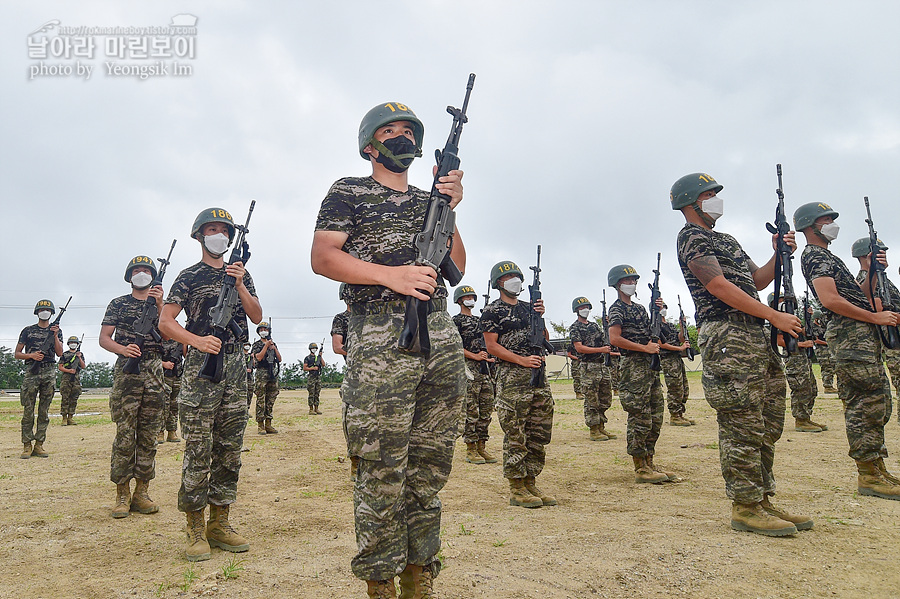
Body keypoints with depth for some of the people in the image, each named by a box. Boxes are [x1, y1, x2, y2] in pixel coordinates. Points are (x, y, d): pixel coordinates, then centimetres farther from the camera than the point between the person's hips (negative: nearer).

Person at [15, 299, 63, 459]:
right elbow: (17, 354, 10)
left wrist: (55, 335, -8)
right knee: (28, 411, -3)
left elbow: (59, 353, 2)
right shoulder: (28, 330, 11)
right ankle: (27, 446, 2)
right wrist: (31, 355, -8)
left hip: (49, 373, 1)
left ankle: (39, 445, 7)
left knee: (44, 411, 3)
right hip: (31, 372, -1)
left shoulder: (56, 331, 14)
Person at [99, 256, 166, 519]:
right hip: (126, 371, -2)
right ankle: (122, 495, 3)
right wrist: (123, 349, -15)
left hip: (154, 373, 2)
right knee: (125, 434, -5)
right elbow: (104, 338, 5)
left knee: (149, 435, 3)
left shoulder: (161, 303, 14)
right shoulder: (118, 304, 11)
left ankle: (142, 493, 10)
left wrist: (159, 305, -12)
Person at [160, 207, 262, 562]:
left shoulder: (240, 273, 16)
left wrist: (239, 285, -5)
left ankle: (220, 524, 16)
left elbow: (257, 316, 8)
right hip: (201, 365, -4)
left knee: (229, 452, 7)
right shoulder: (189, 277, 4)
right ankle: (195, 529, 4)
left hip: (235, 367, 5)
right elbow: (165, 322, -4)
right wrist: (197, 340, -20)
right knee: (197, 452, -4)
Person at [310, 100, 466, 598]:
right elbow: (322, 258, -2)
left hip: (441, 335, 5)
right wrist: (390, 274, -14)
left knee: (431, 467, 8)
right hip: (380, 337, -5)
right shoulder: (348, 192, 10)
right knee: (382, 472, -3)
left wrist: (449, 212, 3)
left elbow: (457, 268, 17)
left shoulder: (429, 197, 23)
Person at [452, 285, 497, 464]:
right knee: (471, 411, -7)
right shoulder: (456, 321, 0)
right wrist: (475, 356, -16)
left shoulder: (479, 320, 23)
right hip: (470, 369, -7)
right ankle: (470, 450, -1)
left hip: (486, 369, 7)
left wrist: (491, 357, 8)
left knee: (486, 410, 7)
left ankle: (481, 447, 14)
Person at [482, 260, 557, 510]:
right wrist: (522, 360, -17)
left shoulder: (528, 307, 18)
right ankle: (517, 489, 5)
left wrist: (540, 316, 2)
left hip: (538, 375, 7)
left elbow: (545, 339, 18)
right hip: (512, 378, -7)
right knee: (516, 437, -4)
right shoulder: (492, 311, -2)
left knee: (539, 434, 10)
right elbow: (491, 345, -9)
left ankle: (530, 483, 20)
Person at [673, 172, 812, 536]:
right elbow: (720, 287, -15)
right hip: (726, 338, -10)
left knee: (767, 427, 11)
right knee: (743, 427, -8)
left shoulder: (724, 239, 26)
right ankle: (745, 508, 0)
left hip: (755, 336, 10)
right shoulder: (691, 237, -4)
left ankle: (762, 501, 20)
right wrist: (776, 317, -14)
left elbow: (756, 281, 26)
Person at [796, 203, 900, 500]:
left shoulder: (827, 256, 25)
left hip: (863, 334, 11)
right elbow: (831, 300, -19)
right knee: (867, 402, -10)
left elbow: (857, 295, 25)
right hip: (850, 334, -11)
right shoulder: (814, 256, -7)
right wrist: (876, 317, -15)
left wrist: (873, 271, 8)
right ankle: (868, 476, -6)